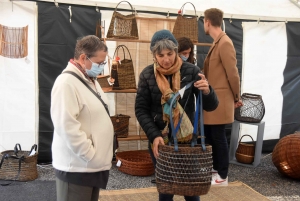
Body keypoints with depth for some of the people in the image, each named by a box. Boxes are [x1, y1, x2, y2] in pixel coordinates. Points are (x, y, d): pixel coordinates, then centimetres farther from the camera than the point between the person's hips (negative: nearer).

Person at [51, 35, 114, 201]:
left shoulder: (90, 80, 13)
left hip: (92, 164, 9)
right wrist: (91, 156, -19)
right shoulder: (67, 83, -18)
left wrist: (97, 156, 14)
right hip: (77, 166, -9)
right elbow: (67, 127, -24)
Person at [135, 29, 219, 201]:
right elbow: (141, 110, -2)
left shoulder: (191, 71, -8)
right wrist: (154, 135, -16)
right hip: (159, 139, 1)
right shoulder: (147, 75, -4)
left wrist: (207, 91, -30)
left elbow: (211, 106, -8)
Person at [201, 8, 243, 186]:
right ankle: (215, 168, 32)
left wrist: (237, 98, -7)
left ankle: (223, 176, 13)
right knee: (209, 134, 17)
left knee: (218, 136, 0)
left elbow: (232, 73, -15)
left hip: (220, 99, -9)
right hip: (212, 98, 9)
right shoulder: (217, 43, 13)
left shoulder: (225, 43, -17)